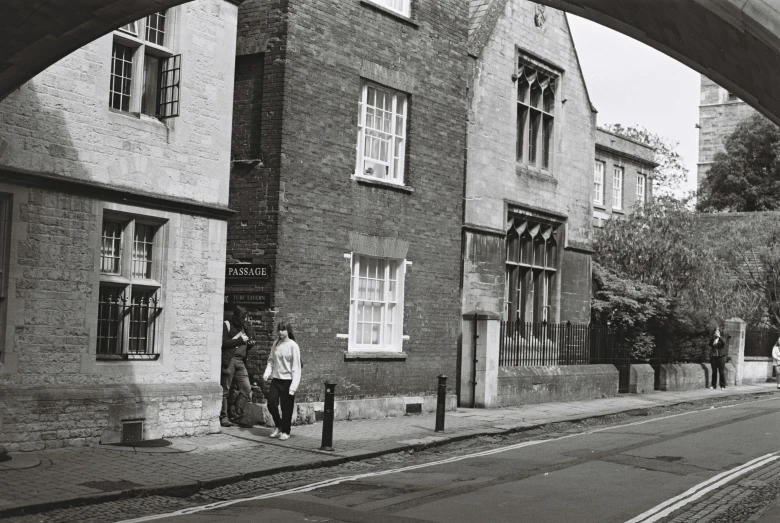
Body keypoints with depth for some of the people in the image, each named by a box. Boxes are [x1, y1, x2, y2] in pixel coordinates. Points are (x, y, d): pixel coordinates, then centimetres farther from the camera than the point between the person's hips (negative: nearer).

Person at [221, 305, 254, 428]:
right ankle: (223, 418, 6)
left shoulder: (242, 328, 21)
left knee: (246, 388, -1)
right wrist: (240, 340, -12)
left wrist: (248, 344, 7)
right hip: (228, 361, -7)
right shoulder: (226, 325, -1)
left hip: (240, 362, 7)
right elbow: (224, 343, -13)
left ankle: (239, 417, 6)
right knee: (225, 390, -2)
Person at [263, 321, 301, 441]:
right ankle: (279, 426, 22)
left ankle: (285, 431, 20)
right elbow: (271, 360, 14)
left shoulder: (293, 346, -10)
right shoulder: (276, 344, 6)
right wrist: (267, 373, -5)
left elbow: (296, 367, -10)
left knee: (286, 408, 3)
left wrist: (293, 386, -14)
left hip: (287, 380, -5)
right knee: (271, 403, -1)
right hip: (276, 379, 5)